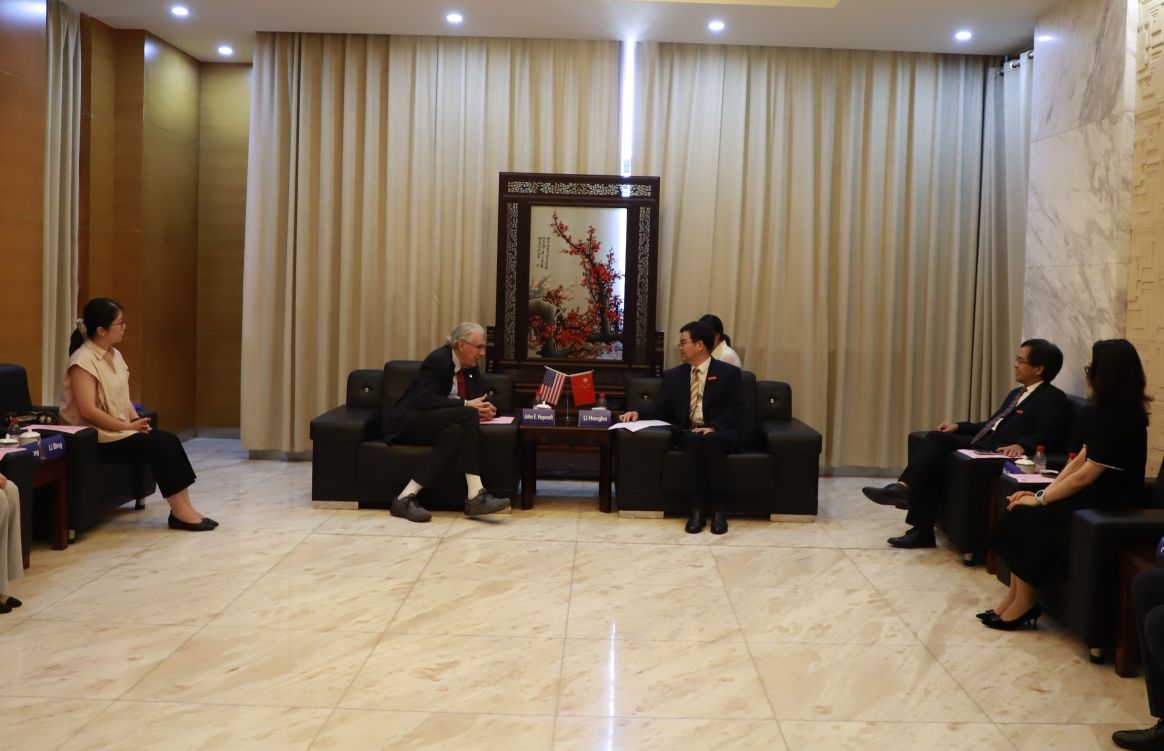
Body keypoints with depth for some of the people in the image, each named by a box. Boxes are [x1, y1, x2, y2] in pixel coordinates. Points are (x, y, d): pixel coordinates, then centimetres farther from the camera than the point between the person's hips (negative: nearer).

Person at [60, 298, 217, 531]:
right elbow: (88, 411, -23)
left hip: (121, 430, 8)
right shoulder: (83, 361, -16)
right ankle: (180, 511, -13)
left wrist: (136, 420, -1)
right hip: (99, 438, -8)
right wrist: (127, 426, -17)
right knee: (161, 445, -20)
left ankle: (183, 509, -15)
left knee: (170, 440, -12)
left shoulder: (114, 355, 12)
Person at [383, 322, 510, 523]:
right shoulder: (438, 360, -13)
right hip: (411, 422, -7)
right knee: (468, 415, -30)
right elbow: (425, 400, -24)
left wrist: (485, 408, -13)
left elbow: (481, 398, 13)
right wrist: (467, 405, -25)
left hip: (436, 425, 7)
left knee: (456, 433, -31)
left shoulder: (471, 367, 11)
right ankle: (475, 496, -36)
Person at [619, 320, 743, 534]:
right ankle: (697, 507, -34)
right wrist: (638, 413, -7)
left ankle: (717, 507, -31)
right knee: (694, 441, -35)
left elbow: (734, 410, -4)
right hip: (687, 434, 2)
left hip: (720, 434, -2)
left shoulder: (729, 373, 5)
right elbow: (661, 409, 12)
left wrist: (713, 427, -21)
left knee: (709, 440, -38)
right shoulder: (673, 376, 17)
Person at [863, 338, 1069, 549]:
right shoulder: (1016, 394, 27)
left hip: (1000, 453, -9)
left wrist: (1020, 445, -32)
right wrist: (959, 426, 17)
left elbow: (1048, 437, -14)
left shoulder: (1054, 398, -1)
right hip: (979, 444, 9)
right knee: (937, 438, -16)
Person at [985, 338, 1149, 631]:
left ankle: (1023, 604, -4)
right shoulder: (1104, 410, 9)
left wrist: (1041, 500, -14)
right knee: (1018, 511, -8)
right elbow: (1079, 460, 9)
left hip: (1109, 504, -9)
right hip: (1091, 493, 9)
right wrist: (1043, 493, 0)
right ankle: (1015, 596, -4)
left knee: (1027, 517, -19)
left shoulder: (1123, 419, -20)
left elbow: (1085, 474, -21)